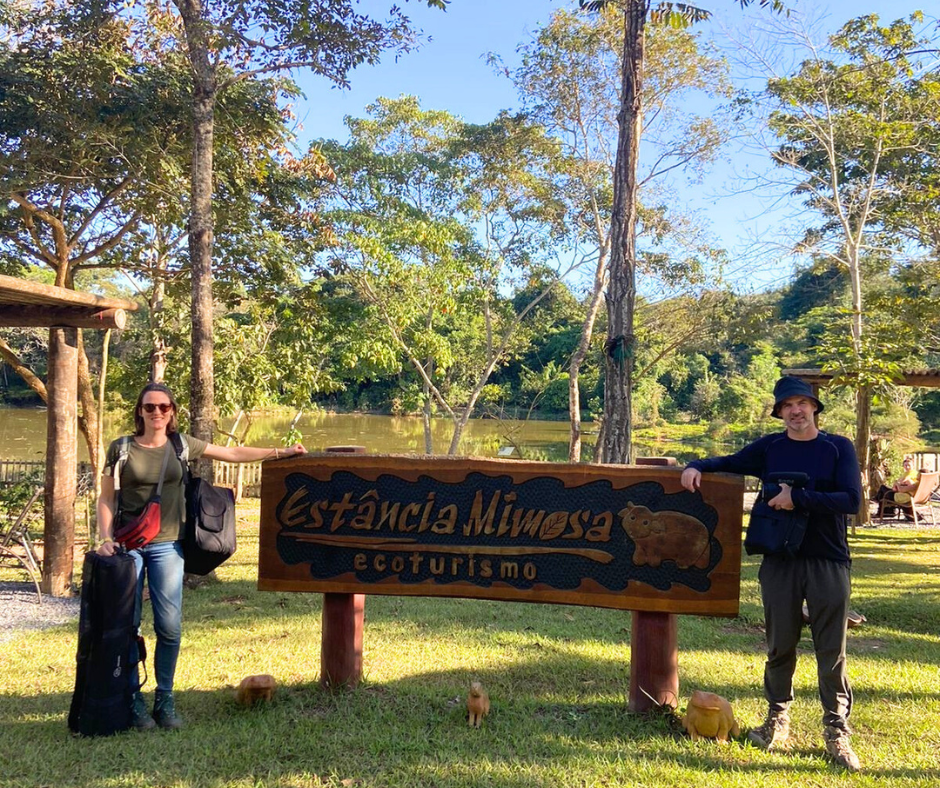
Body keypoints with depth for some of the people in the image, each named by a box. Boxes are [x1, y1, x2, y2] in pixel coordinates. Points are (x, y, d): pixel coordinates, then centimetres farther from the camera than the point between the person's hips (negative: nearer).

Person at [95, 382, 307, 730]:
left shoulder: (181, 445, 7)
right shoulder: (121, 448, 2)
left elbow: (233, 453, 12)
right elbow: (106, 499, 5)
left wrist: (281, 452, 12)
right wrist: (105, 537, -9)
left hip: (166, 545, 1)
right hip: (127, 545, -1)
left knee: (170, 627, -2)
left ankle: (165, 700, 13)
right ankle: (133, 702, 13)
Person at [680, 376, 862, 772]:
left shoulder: (838, 448, -2)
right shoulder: (769, 448, 5)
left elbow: (851, 500, -13)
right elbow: (728, 464, 13)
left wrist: (798, 497, -21)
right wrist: (698, 466, -7)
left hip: (828, 562, -2)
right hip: (780, 560, 2)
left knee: (831, 651, 3)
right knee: (780, 645, 11)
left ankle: (837, 730, 14)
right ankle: (777, 718, 26)